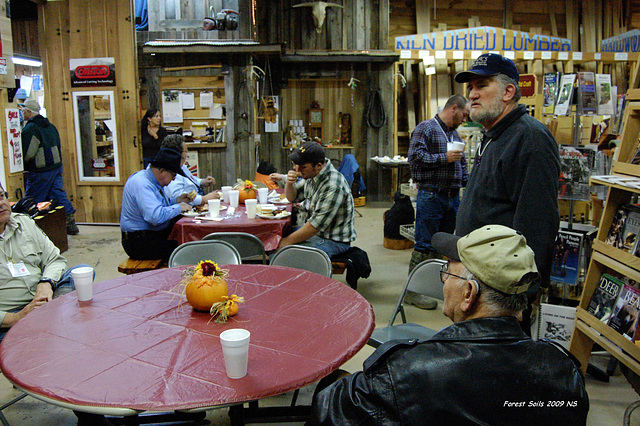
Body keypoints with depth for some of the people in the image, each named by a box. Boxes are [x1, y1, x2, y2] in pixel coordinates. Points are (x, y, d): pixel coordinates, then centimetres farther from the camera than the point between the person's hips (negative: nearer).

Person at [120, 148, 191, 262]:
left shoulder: (153, 181, 13)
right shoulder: (141, 184, -19)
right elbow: (155, 216, -31)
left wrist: (176, 201, 11)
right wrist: (178, 208, -16)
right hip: (139, 242, -10)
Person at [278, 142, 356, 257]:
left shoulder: (333, 187, -29)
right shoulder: (312, 174, 0)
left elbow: (316, 225, -27)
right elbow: (292, 197, 14)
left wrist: (288, 241, -19)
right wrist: (289, 183, -9)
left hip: (334, 241, -9)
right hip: (314, 230, 9)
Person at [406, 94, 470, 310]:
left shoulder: (455, 134, 20)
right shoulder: (425, 128, -5)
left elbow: (461, 165, 27)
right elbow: (415, 156, -17)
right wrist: (445, 158, -17)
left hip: (453, 197, 8)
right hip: (431, 196, -8)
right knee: (425, 246, -6)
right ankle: (413, 290, 2)